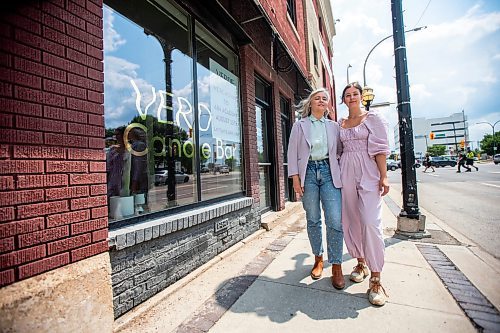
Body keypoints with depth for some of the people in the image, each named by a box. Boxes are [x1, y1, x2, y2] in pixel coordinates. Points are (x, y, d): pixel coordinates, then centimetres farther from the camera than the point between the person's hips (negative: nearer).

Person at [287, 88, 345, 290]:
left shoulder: (333, 126, 15)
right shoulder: (300, 125, 8)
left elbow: (340, 151, 14)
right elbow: (292, 152, 2)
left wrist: (342, 175, 4)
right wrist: (295, 178, -6)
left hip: (329, 172, 1)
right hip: (308, 172, -1)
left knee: (335, 221, -6)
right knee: (313, 220, 7)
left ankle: (336, 267, 10)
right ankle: (318, 258, 26)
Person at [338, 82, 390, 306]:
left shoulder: (372, 118, 3)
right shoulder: (340, 124, 14)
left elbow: (380, 148, -4)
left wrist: (383, 176, -9)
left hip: (368, 173, -4)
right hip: (346, 173, 4)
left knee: (371, 222, -11)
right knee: (351, 220, 8)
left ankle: (376, 280, 1)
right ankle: (361, 263, 27)